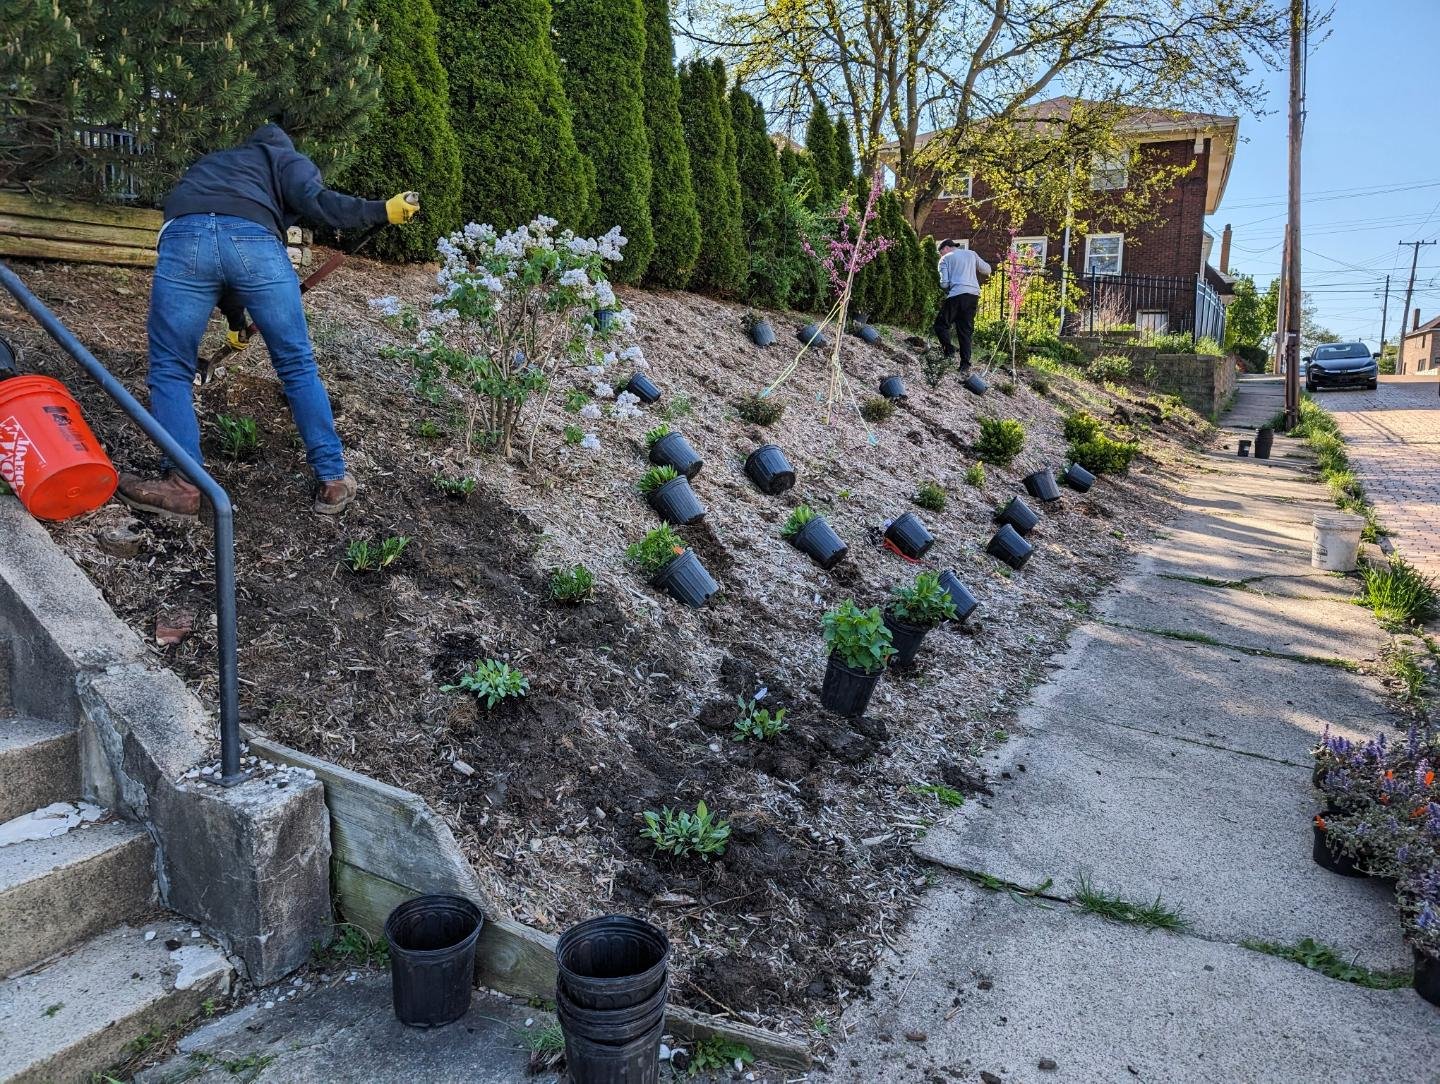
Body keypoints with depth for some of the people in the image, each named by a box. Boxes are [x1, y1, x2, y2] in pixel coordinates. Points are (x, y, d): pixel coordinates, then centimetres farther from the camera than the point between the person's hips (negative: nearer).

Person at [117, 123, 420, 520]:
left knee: (170, 370, 13)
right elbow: (313, 201, 5)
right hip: (254, 240, -2)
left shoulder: (209, 165, 45)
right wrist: (383, 210, 10)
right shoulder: (289, 160, 30)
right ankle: (332, 480, 13)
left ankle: (183, 486, 5)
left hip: (183, 237, 3)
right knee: (298, 365, 11)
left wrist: (235, 319, 58)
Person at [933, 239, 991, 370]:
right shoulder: (971, 254, 20)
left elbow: (944, 283, -2)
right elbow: (987, 269, 23)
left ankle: (949, 349, -15)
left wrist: (944, 290, 18)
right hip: (973, 295, 5)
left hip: (956, 295, -5)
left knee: (941, 324, 7)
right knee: (966, 330, 6)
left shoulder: (945, 258, 8)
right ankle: (965, 363, 0)